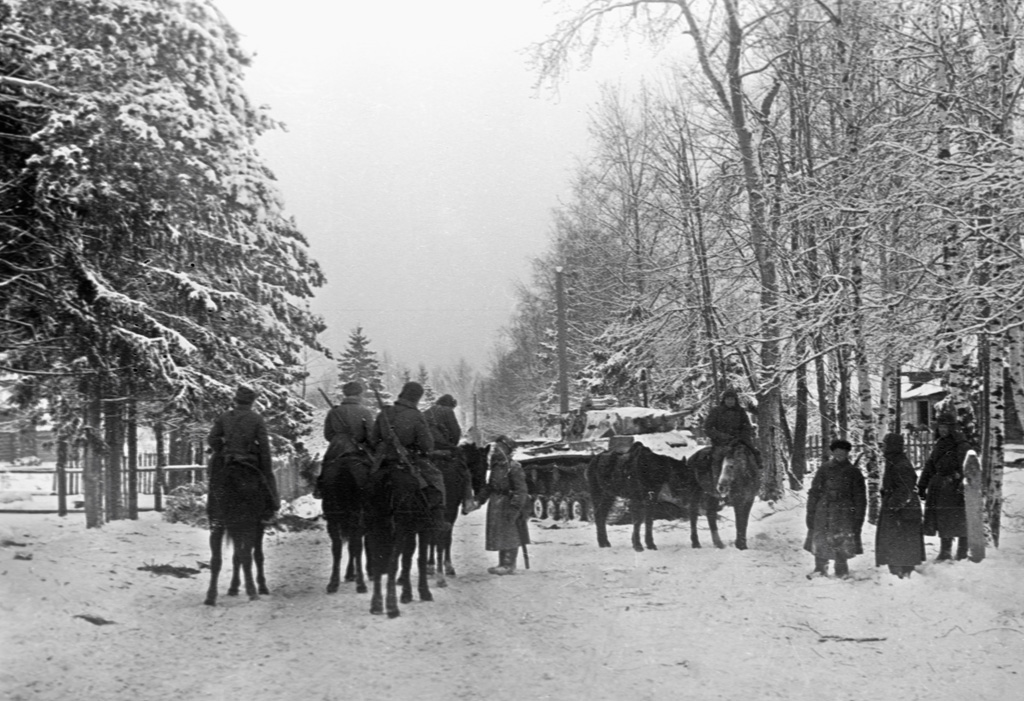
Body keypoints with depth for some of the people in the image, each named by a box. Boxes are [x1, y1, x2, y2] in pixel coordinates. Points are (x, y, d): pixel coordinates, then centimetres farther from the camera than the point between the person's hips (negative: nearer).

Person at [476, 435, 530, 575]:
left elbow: (520, 490, -19)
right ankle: (502, 563, 23)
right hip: (496, 504, 9)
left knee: (509, 535, -3)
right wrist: (481, 499, 15)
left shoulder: (514, 468, -16)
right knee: (500, 535, 14)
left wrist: (515, 507, -25)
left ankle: (509, 565, 1)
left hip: (507, 504, -9)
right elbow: (490, 486, 21)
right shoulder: (496, 467, 10)